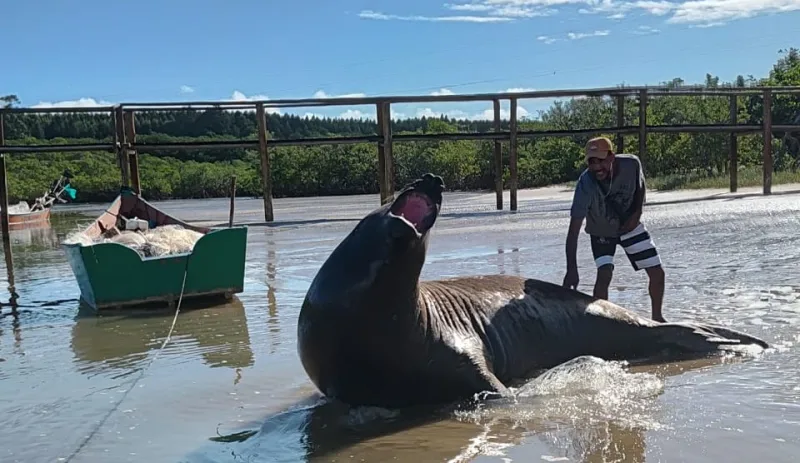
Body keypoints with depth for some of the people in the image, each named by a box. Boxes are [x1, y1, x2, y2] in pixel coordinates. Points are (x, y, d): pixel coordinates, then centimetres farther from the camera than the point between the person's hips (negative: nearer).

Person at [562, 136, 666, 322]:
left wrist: (637, 213, -16)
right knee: (604, 274, -24)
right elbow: (573, 231, -40)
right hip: (601, 232, -3)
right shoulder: (586, 185, -37)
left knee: (657, 273, 5)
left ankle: (657, 317, 30)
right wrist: (571, 270, -49)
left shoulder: (631, 164, -28)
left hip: (630, 226, 3)